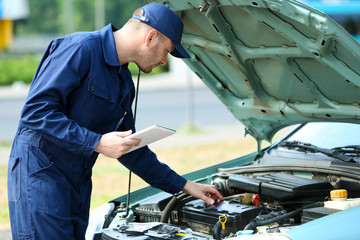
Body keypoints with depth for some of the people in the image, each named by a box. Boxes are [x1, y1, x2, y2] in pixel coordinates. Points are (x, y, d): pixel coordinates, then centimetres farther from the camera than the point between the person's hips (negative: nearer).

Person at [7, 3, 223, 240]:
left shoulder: (125, 82, 14)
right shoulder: (80, 49, -14)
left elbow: (130, 148, 23)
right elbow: (36, 111, -21)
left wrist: (185, 186, 23)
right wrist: (96, 143, -24)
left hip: (78, 184, 9)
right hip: (40, 174, -9)